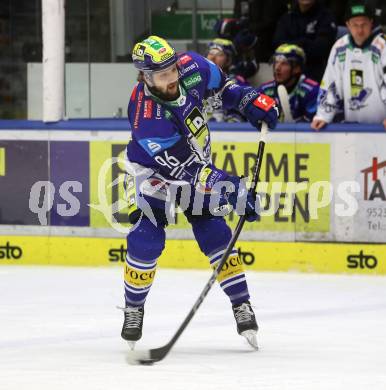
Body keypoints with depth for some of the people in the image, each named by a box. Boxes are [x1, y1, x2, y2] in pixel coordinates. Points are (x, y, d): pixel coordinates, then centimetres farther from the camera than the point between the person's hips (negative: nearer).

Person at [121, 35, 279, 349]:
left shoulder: (191, 68, -23)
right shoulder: (146, 118, -37)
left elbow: (219, 82, 4)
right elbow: (182, 168, -38)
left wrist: (250, 100, -7)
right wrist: (229, 188, -44)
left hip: (196, 162, 4)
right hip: (153, 172, -4)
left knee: (214, 232, -6)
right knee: (146, 238, -14)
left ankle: (242, 305, 2)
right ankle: (133, 308, 6)